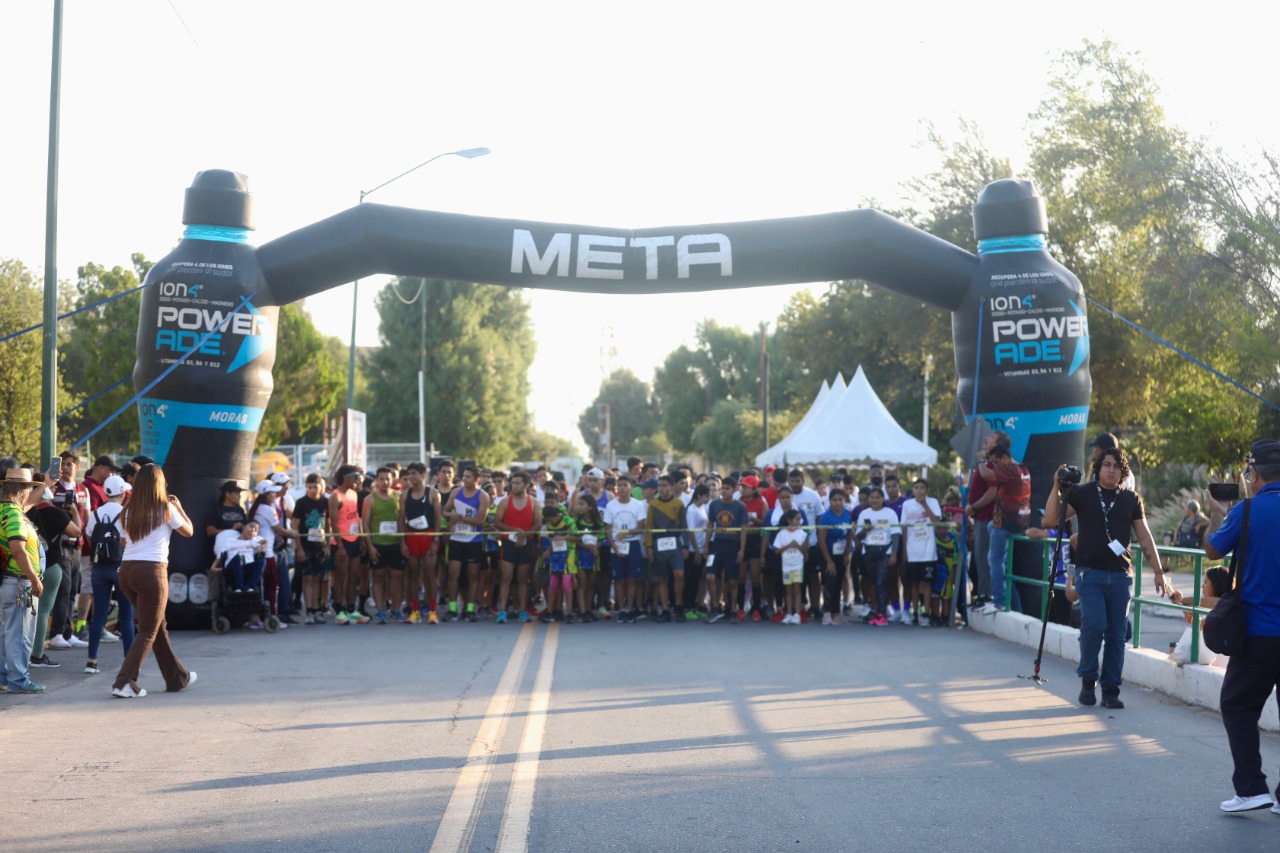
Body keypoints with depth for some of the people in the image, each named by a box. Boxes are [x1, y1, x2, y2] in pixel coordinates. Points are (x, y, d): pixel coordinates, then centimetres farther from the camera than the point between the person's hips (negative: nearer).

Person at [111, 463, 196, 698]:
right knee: (148, 632, 1)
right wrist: (178, 506, 22)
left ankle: (177, 677, 30)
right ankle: (124, 683, -11)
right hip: (152, 571, -6)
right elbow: (188, 531, 9)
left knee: (158, 625, 19)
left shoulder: (129, 512, 9)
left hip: (127, 570, 6)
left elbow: (125, 542, 18)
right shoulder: (166, 509, -3)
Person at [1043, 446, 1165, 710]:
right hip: (1090, 572, -2)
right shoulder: (1083, 494, 3)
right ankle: (1088, 680, 5)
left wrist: (1158, 571, 7)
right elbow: (1050, 521, -4)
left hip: (1120, 575, 2)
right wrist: (1057, 487, -14)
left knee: (1116, 634, 1)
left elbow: (1144, 536, 12)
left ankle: (1110, 690, 9)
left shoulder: (1132, 499, 10)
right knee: (1094, 625, -16)